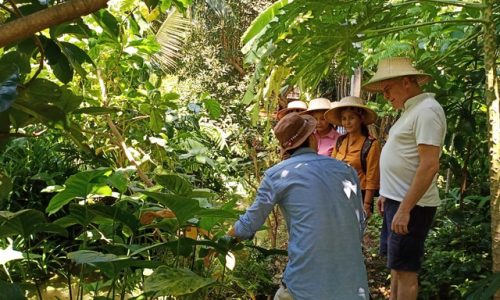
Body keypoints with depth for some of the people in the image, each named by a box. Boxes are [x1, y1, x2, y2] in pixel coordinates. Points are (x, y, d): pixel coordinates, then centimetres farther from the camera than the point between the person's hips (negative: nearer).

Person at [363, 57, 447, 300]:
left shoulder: (426, 110, -17)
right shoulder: (410, 110, 13)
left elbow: (429, 166, -24)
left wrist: (405, 208, -24)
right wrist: (387, 195, 20)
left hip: (411, 205, -10)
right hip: (397, 200, 10)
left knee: (405, 270, 0)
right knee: (396, 264, 18)